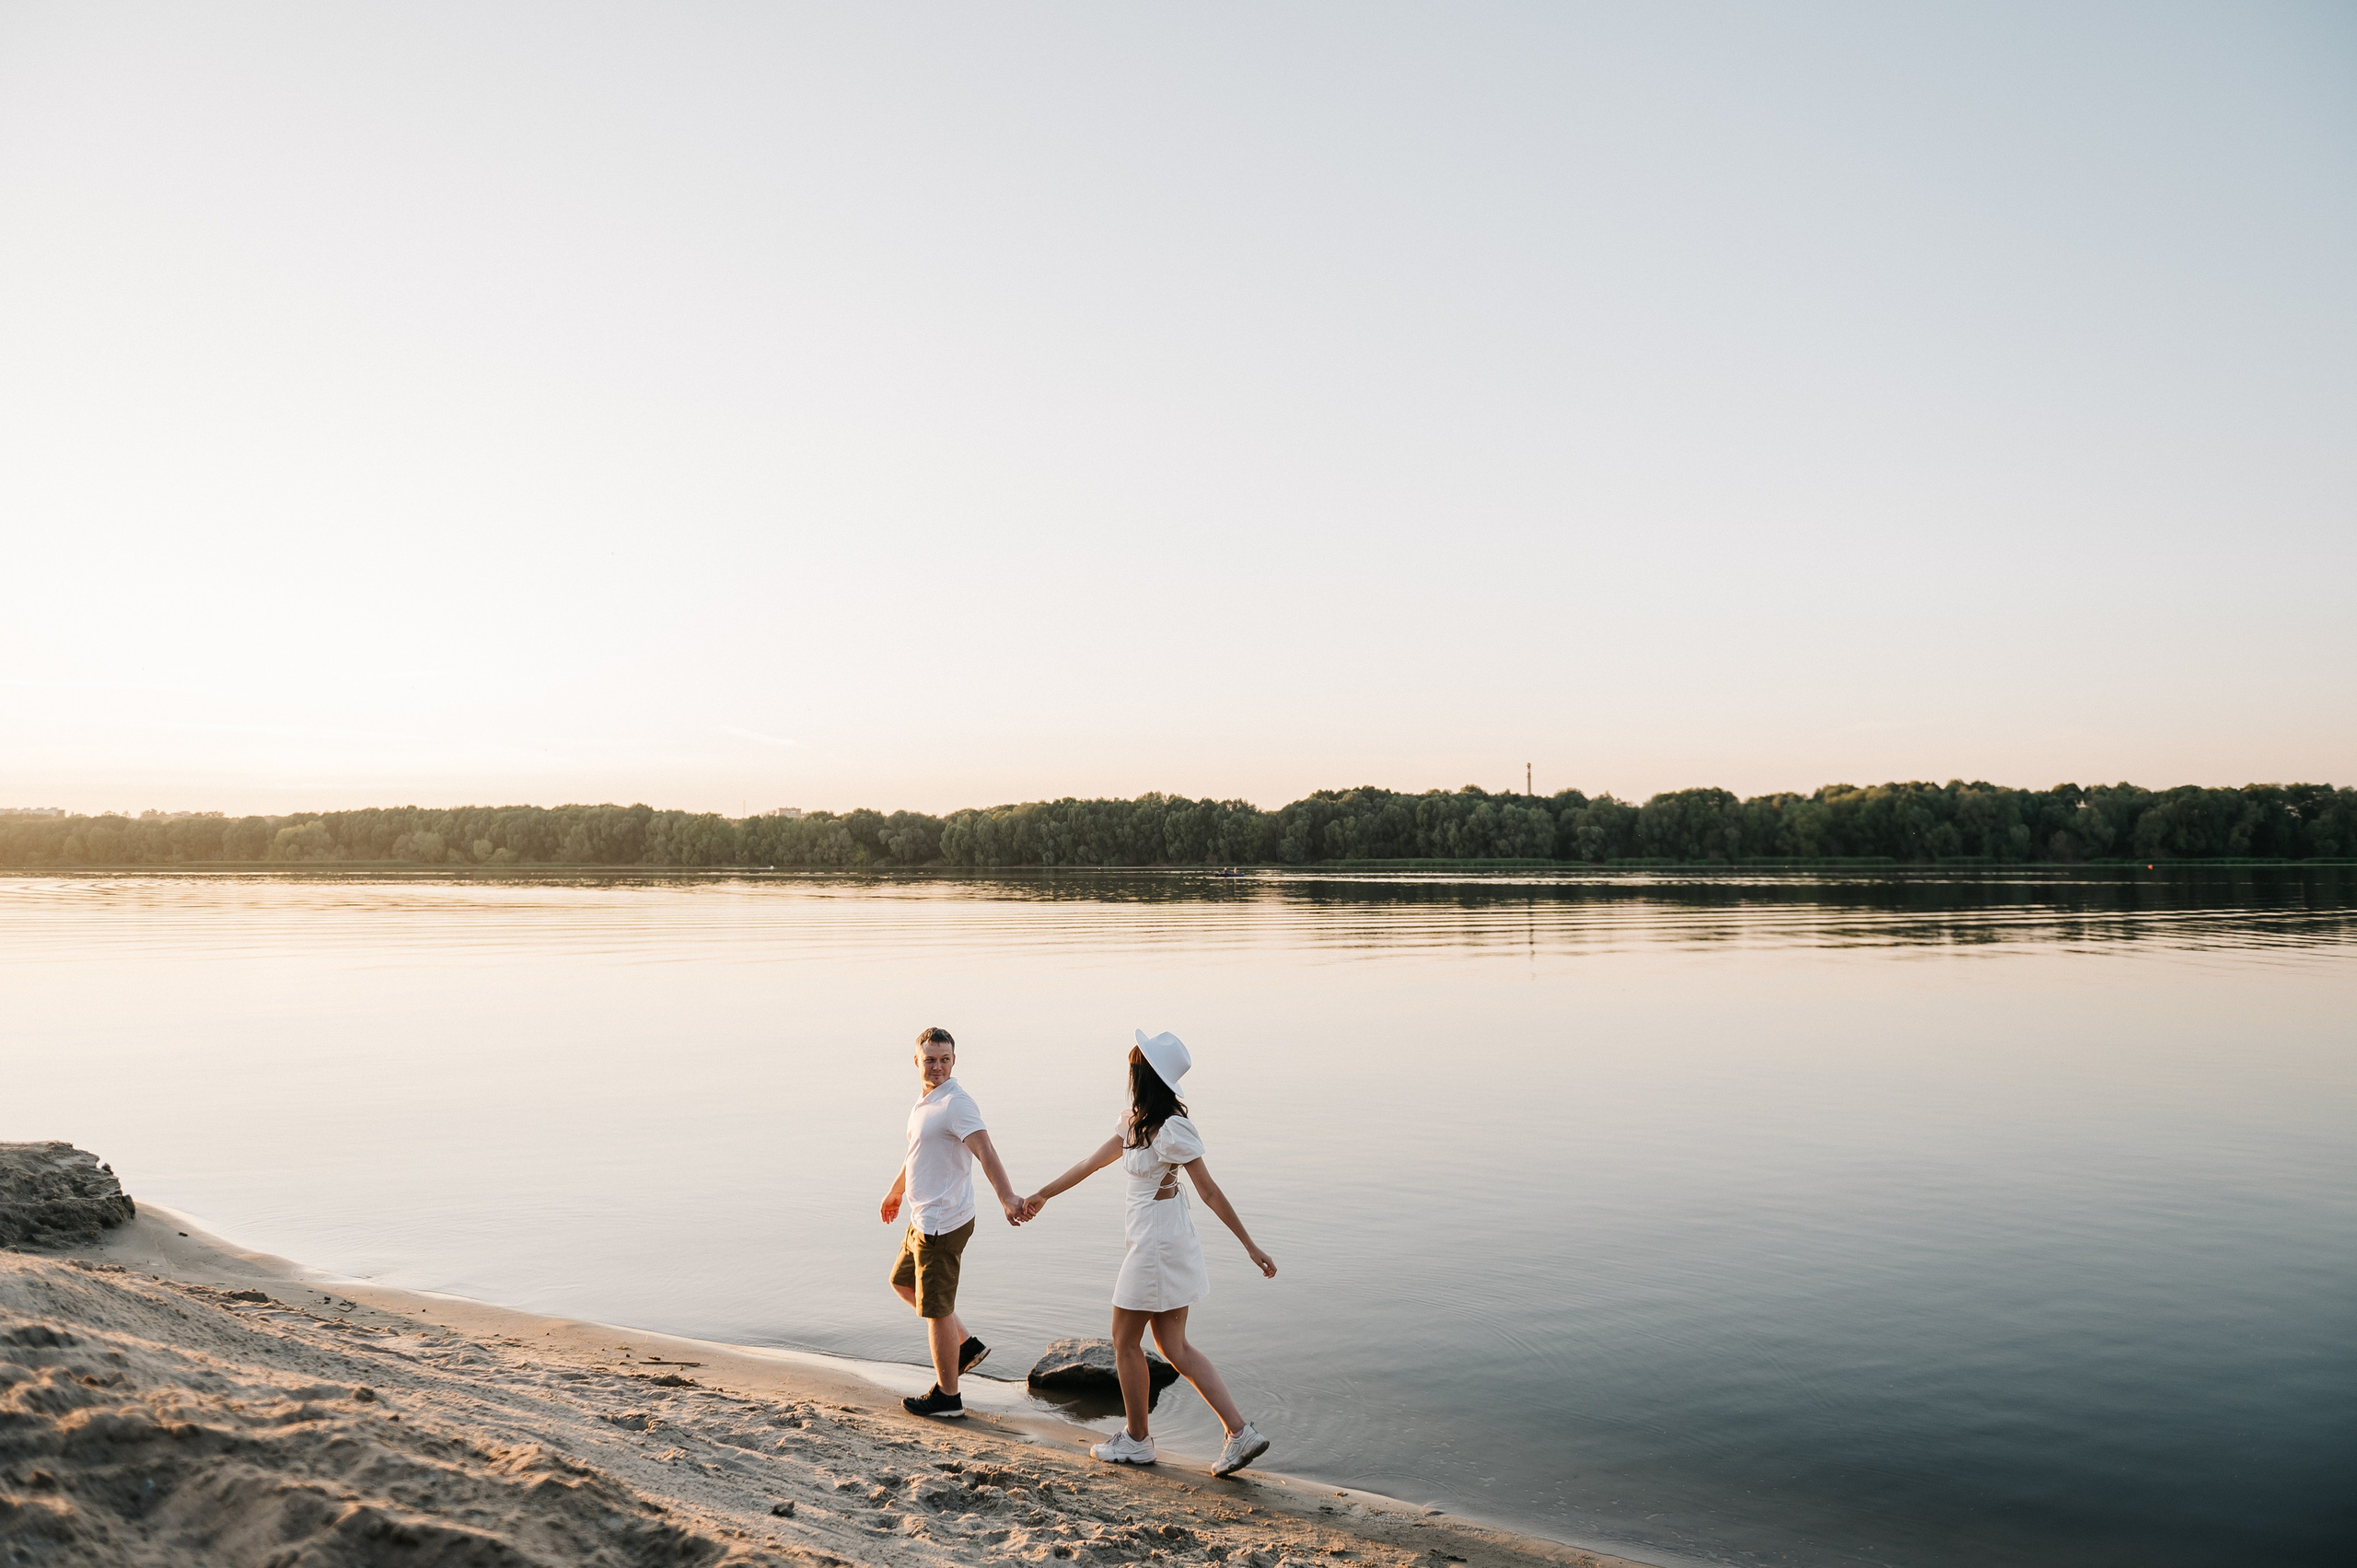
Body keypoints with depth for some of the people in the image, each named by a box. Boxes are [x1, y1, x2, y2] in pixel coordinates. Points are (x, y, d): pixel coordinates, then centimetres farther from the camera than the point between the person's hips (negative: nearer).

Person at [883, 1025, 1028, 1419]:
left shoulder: (956, 1104, -20)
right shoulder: (922, 1102, 11)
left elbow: (985, 1151, -34)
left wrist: (1007, 1197, -48)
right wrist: (896, 1191, 42)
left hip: (943, 1223, -10)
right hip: (923, 1220, 10)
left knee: (936, 1308, 0)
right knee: (903, 1282, 24)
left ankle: (947, 1395, 14)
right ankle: (966, 1345, 27)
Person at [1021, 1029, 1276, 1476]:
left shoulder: (1172, 1129, -19)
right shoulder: (1135, 1121, 8)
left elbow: (1210, 1192, -17)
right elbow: (1091, 1163, 18)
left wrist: (1250, 1245, -14)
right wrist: (1042, 1195, 26)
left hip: (1158, 1243, -9)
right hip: (1151, 1240, 9)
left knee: (1125, 1340, 8)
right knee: (1174, 1346, 11)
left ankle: (1136, 1440, 23)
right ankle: (1240, 1433, 8)